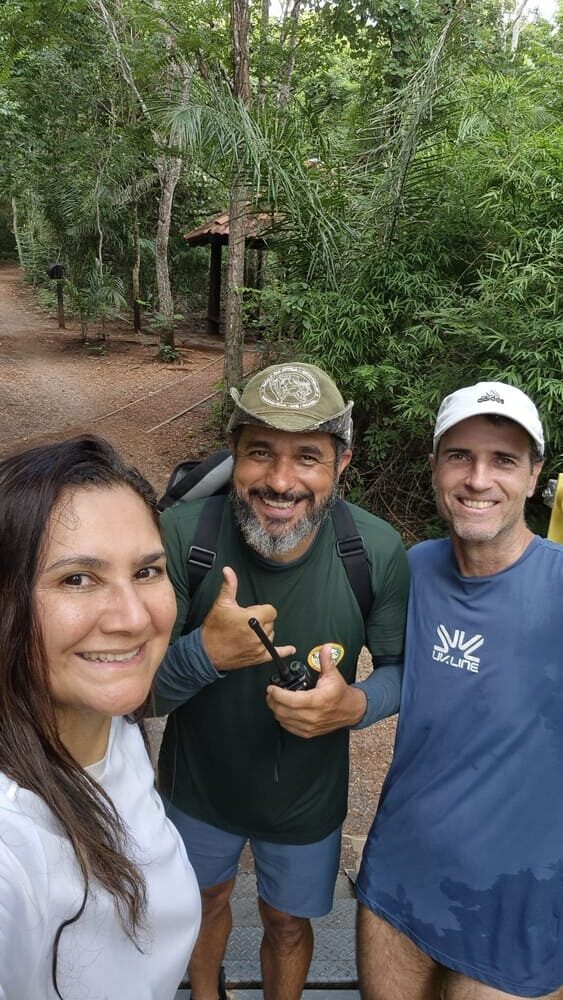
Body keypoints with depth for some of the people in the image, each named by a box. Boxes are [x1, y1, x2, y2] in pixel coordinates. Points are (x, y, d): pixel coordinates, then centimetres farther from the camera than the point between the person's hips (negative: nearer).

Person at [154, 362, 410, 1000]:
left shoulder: (378, 553, -25)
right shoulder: (182, 534, -28)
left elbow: (405, 665, -9)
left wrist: (356, 705, -31)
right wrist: (205, 653, -42)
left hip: (308, 798, 0)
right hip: (199, 786, 1)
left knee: (288, 924, 26)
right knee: (205, 901, 30)